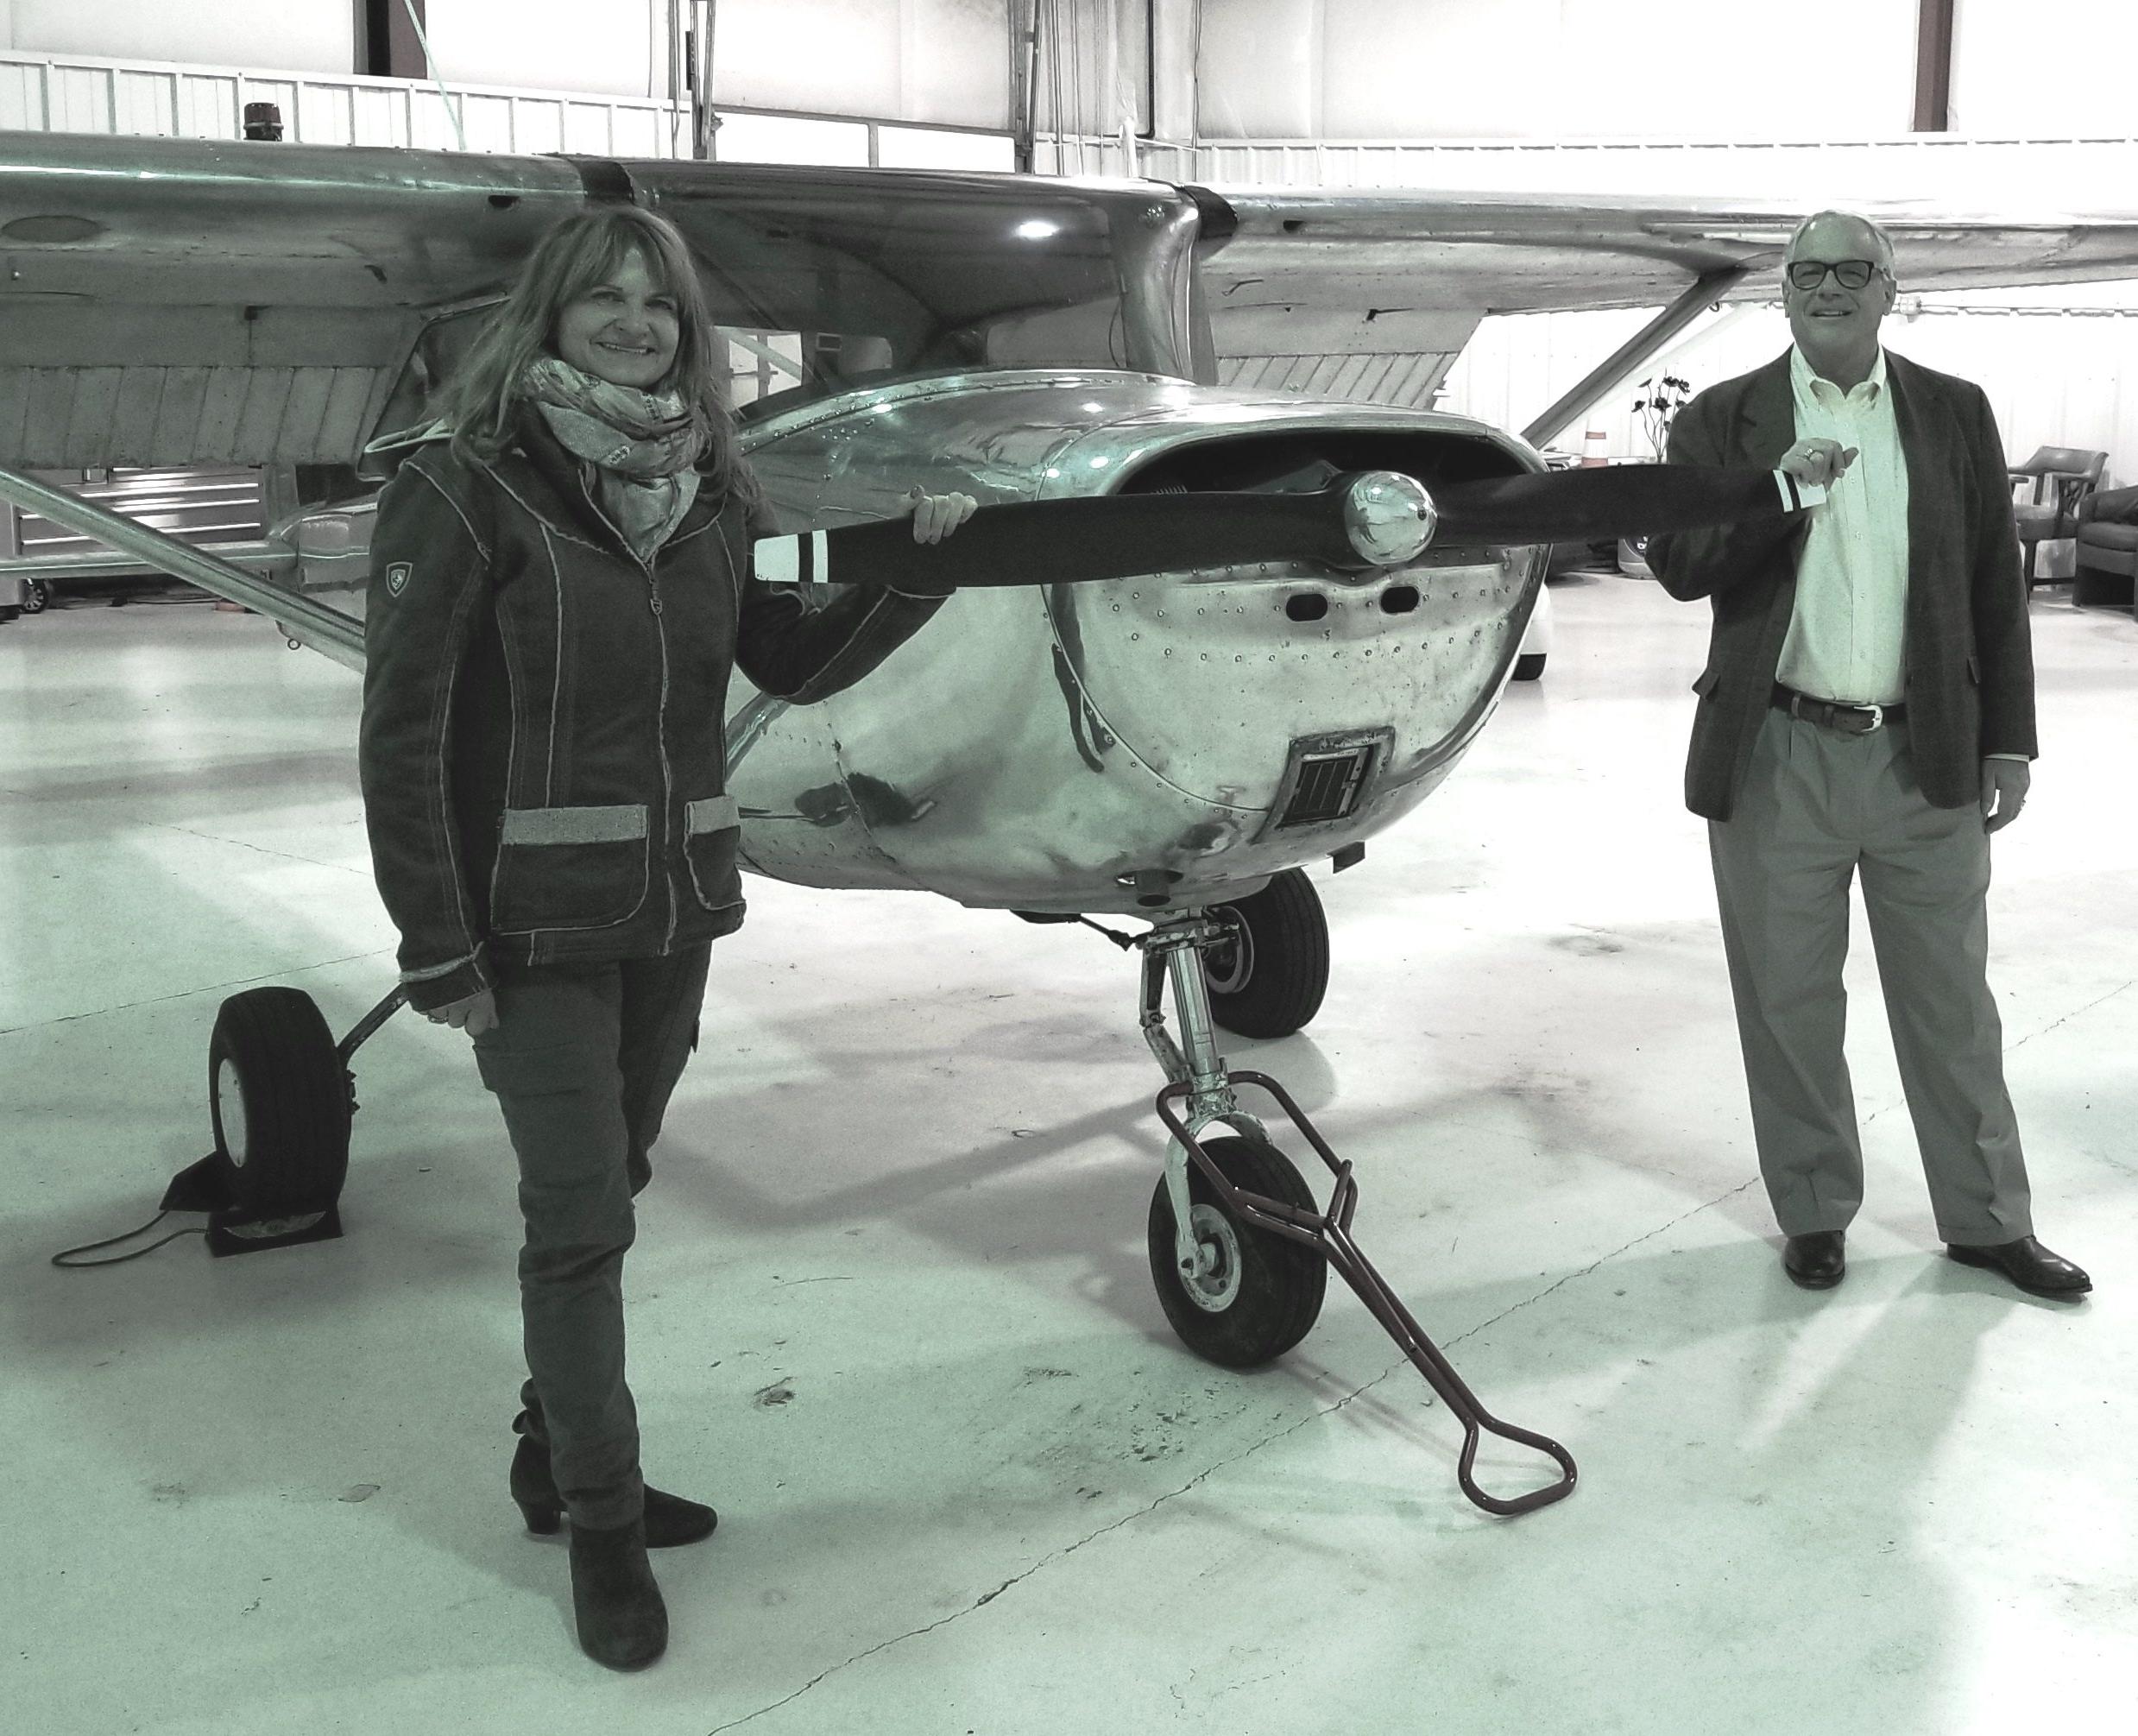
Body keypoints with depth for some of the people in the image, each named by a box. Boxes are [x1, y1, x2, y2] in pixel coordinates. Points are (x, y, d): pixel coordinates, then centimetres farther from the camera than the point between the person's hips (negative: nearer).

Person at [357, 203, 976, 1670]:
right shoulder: (467, 490, -12)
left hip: (678, 907, 6)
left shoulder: (708, 492, 4)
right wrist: (438, 952, -16)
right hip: (535, 923, -5)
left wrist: (914, 572, -3)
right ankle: (602, 1524, 16)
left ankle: (557, 1456, 35)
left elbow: (797, 664, 12)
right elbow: (400, 733, -14)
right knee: (579, 1216, -1)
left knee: (607, 1191, 17)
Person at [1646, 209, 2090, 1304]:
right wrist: (1777, 492, -22)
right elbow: (1677, 566, -8)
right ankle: (1813, 1212, 25)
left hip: (1927, 760, 1)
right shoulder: (1722, 422, 3)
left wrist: (2007, 741, 5)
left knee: (1952, 1003, 11)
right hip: (1777, 761, -1)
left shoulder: (1956, 415, 7)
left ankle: (1986, 1220, 25)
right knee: (1789, 1003, 9)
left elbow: (1996, 585, 8)